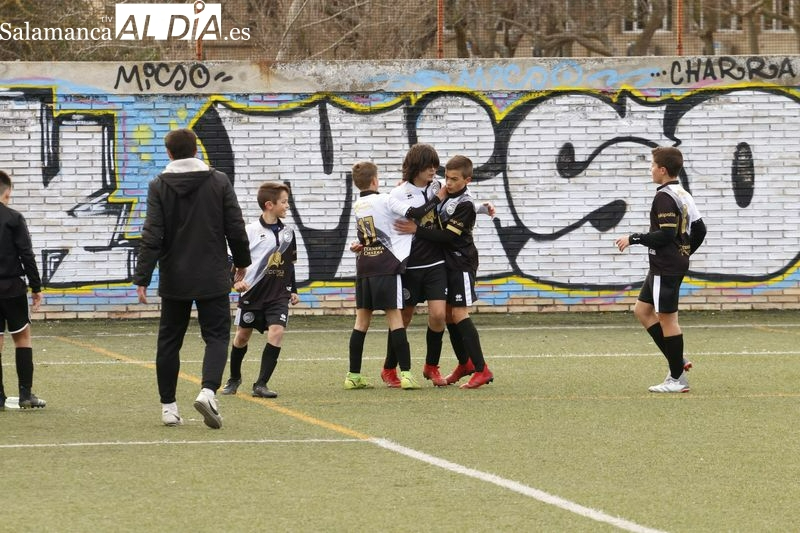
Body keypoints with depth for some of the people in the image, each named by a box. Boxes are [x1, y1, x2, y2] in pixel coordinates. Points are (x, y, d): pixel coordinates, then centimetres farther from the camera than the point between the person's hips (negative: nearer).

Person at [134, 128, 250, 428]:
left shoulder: (159, 187, -3)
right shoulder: (219, 182, -1)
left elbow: (152, 237, -9)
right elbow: (236, 228, 1)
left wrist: (142, 279, -9)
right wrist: (241, 262, 17)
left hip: (174, 280, 0)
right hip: (213, 279, 0)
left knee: (169, 341, 11)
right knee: (216, 336, 3)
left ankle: (168, 406, 12)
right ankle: (208, 390, -22)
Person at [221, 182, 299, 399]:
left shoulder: (287, 233, 8)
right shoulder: (250, 231, -8)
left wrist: (293, 290, 18)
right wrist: (236, 280, -20)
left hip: (278, 295, 3)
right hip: (253, 292, -3)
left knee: (277, 331, -17)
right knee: (242, 335, 9)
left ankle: (261, 384, -13)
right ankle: (234, 378, 34)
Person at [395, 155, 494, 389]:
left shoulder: (465, 205, -18)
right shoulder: (443, 194, 8)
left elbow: (447, 236, -22)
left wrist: (417, 230, -23)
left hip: (461, 265, -8)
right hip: (445, 263, 8)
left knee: (459, 314, -14)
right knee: (448, 314, 12)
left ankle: (482, 370, -14)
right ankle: (464, 364, 26)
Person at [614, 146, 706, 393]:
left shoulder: (664, 197, -17)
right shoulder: (683, 195, 13)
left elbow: (666, 234, -23)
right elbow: (699, 229, 15)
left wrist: (633, 239, -16)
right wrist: (685, 252, 25)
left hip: (666, 268, -10)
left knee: (667, 318, -4)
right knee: (642, 310, 17)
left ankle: (677, 379, 1)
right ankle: (677, 361, 14)